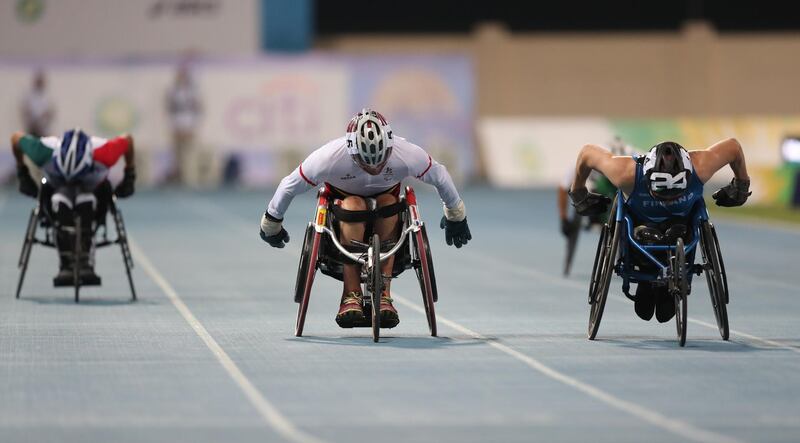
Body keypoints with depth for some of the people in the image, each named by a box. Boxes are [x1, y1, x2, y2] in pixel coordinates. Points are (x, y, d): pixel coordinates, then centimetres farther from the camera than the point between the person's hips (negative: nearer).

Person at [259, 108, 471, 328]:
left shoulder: (407, 154, -32)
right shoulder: (330, 157, -36)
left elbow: (440, 177, -12)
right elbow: (289, 186, -20)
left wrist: (456, 216, 3)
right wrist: (271, 224, -6)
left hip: (385, 195, 1)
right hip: (342, 195, -1)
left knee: (388, 203, -34)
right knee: (353, 205, -36)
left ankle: (383, 294, -32)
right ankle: (351, 296, -33)